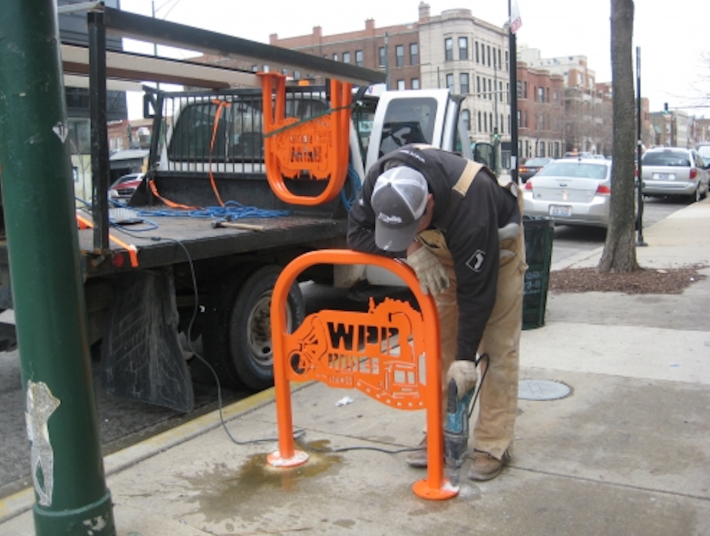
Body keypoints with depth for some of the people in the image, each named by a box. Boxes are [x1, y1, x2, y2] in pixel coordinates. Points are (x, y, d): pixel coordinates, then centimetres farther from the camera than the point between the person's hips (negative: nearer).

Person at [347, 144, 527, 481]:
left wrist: (466, 356, -29)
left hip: (496, 245, -5)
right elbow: (357, 232, -19)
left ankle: (493, 446, -1)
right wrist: (412, 250, -35)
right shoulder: (383, 179, -31)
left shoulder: (469, 207, -43)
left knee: (497, 348, -8)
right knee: (439, 343, 4)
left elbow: (476, 291, -35)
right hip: (443, 251, 5)